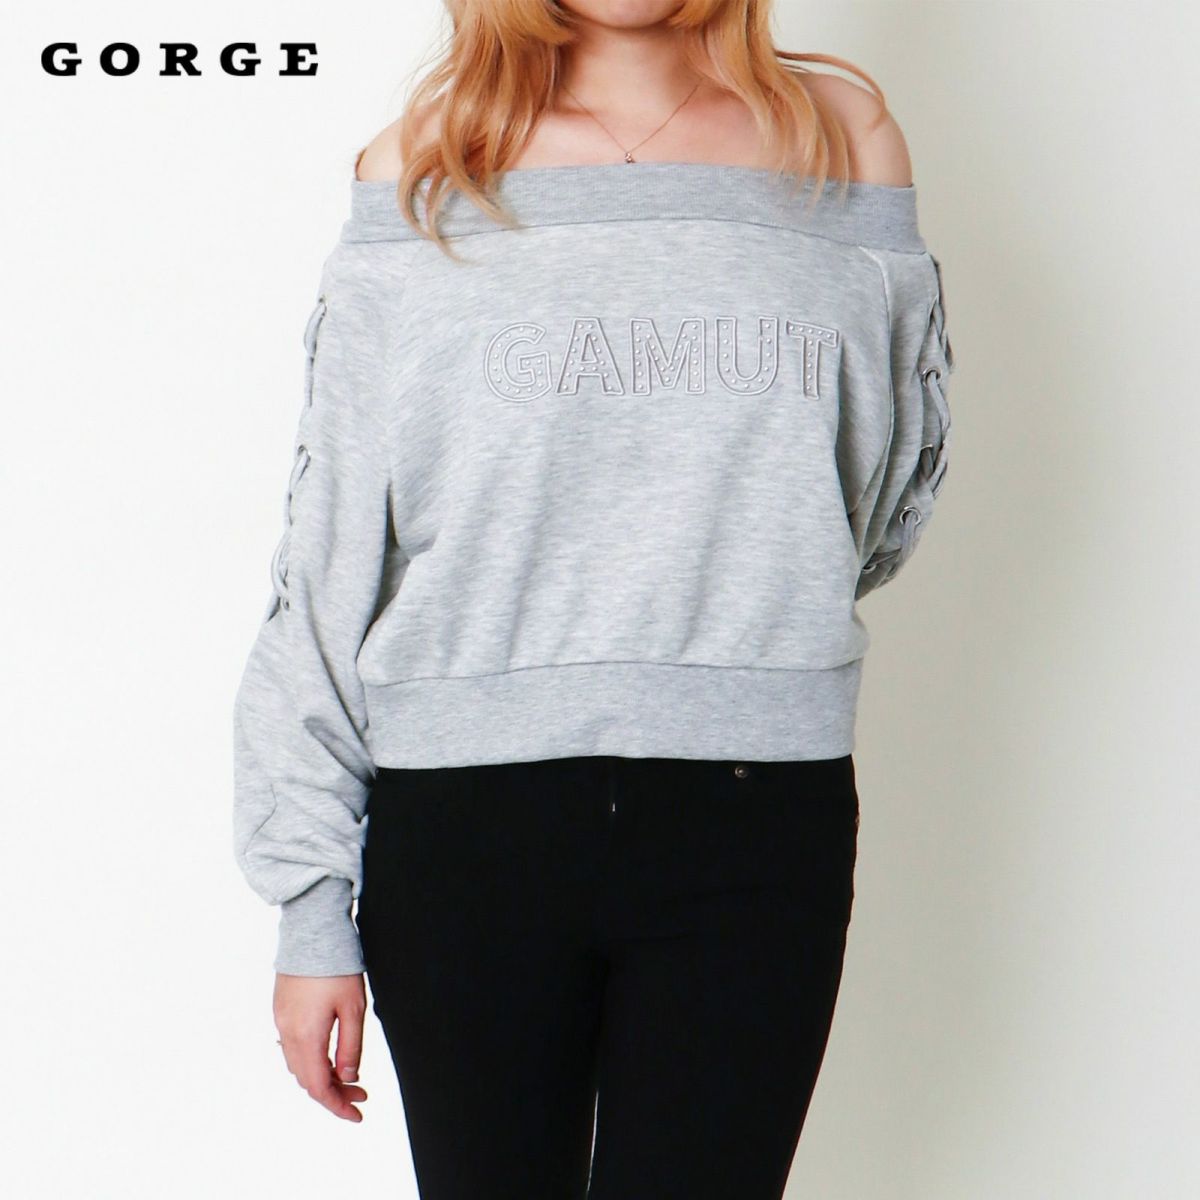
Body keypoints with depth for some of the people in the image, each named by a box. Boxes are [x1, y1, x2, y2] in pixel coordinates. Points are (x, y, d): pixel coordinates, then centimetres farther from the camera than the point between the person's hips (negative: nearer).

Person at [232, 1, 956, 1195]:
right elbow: (326, 565, 1)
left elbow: (892, 492, 19)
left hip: (757, 832, 1)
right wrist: (311, 909, 0)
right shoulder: (417, 173, 2)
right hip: (462, 826, 0)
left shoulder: (845, 137, 6)